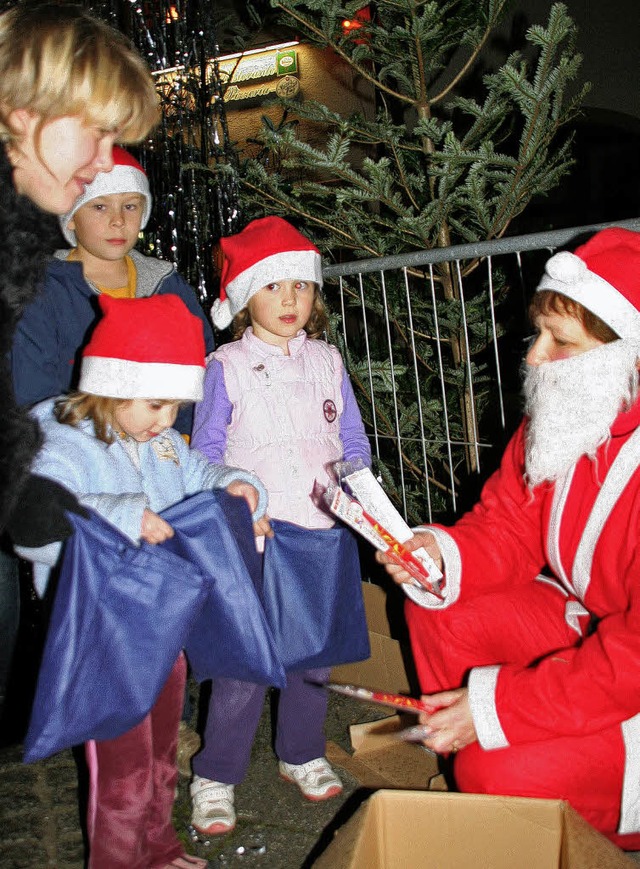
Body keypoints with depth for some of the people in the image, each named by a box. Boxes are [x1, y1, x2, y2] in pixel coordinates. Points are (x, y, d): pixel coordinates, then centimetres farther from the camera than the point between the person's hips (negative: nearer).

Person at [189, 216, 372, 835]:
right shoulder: (226, 366, -1)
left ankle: (302, 755, 34)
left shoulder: (328, 362, 9)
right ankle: (214, 776, 15)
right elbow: (206, 454, -1)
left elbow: (354, 442, 12)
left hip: (322, 533, 4)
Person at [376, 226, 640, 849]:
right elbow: (508, 527, 3)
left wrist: (499, 705, -28)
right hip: (584, 616, 8)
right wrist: (445, 554, -20)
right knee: (437, 616, -5)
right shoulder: (553, 421, -6)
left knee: (504, 772, -19)